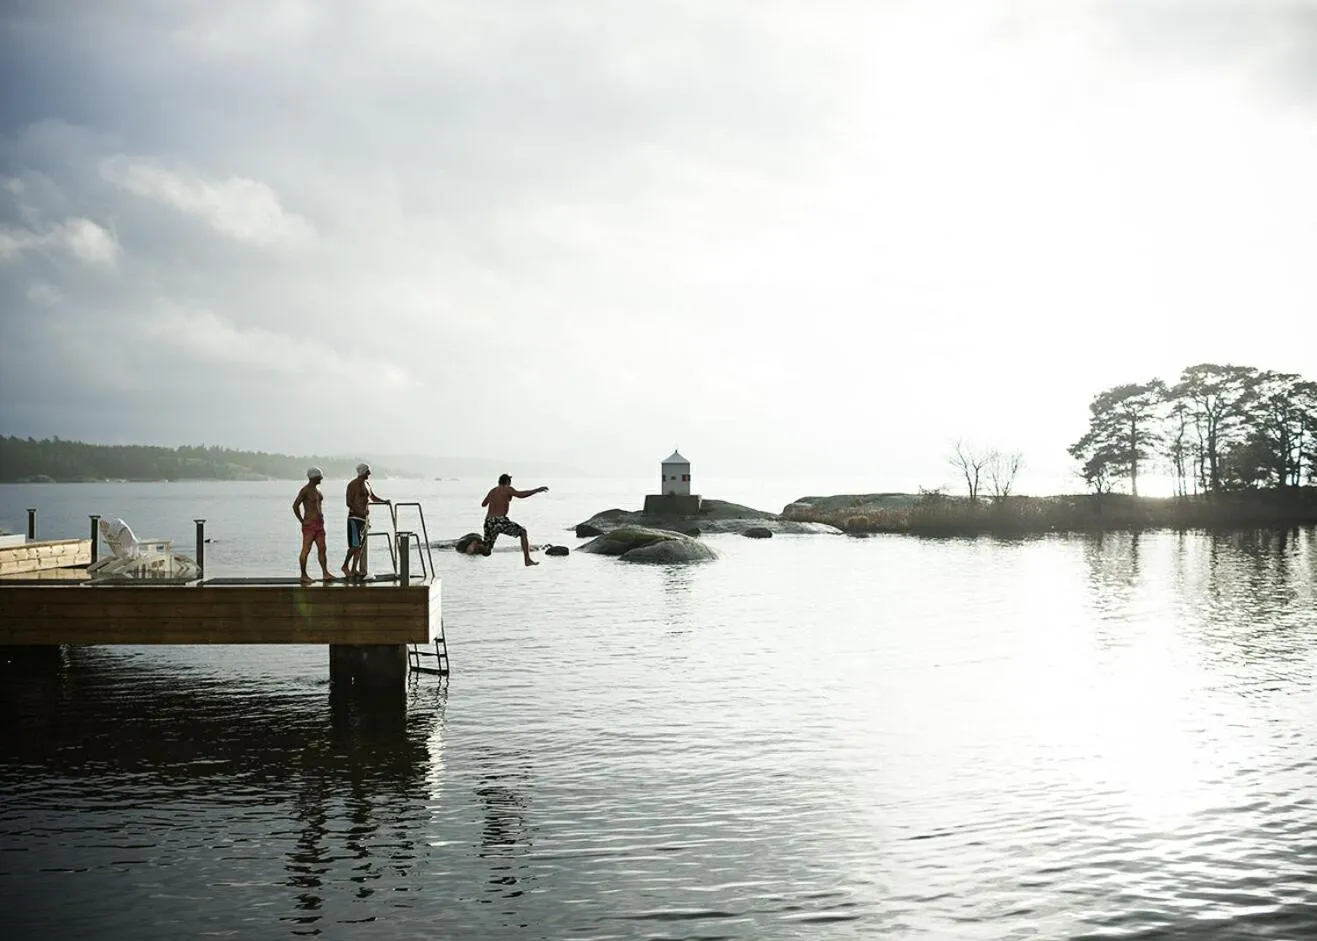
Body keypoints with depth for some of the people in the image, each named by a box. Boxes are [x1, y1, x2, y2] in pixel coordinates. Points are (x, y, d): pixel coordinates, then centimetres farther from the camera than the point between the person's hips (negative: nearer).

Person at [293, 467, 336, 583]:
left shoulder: (317, 490, 15)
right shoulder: (305, 490, -11)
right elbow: (295, 506, -16)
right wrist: (302, 521, -12)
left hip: (319, 523, 8)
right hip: (309, 524, -8)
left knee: (322, 549, 4)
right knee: (306, 550, -3)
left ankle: (326, 573, 4)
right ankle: (303, 575, 3)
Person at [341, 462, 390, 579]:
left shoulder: (366, 484, 15)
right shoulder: (353, 484, -9)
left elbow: (373, 497, 25)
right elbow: (349, 503, -14)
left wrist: (385, 501, 9)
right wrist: (360, 512, -24)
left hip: (365, 517, 8)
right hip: (355, 517, -8)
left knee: (361, 545, 6)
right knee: (355, 544, -11)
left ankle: (354, 569, 9)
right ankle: (345, 566, 2)